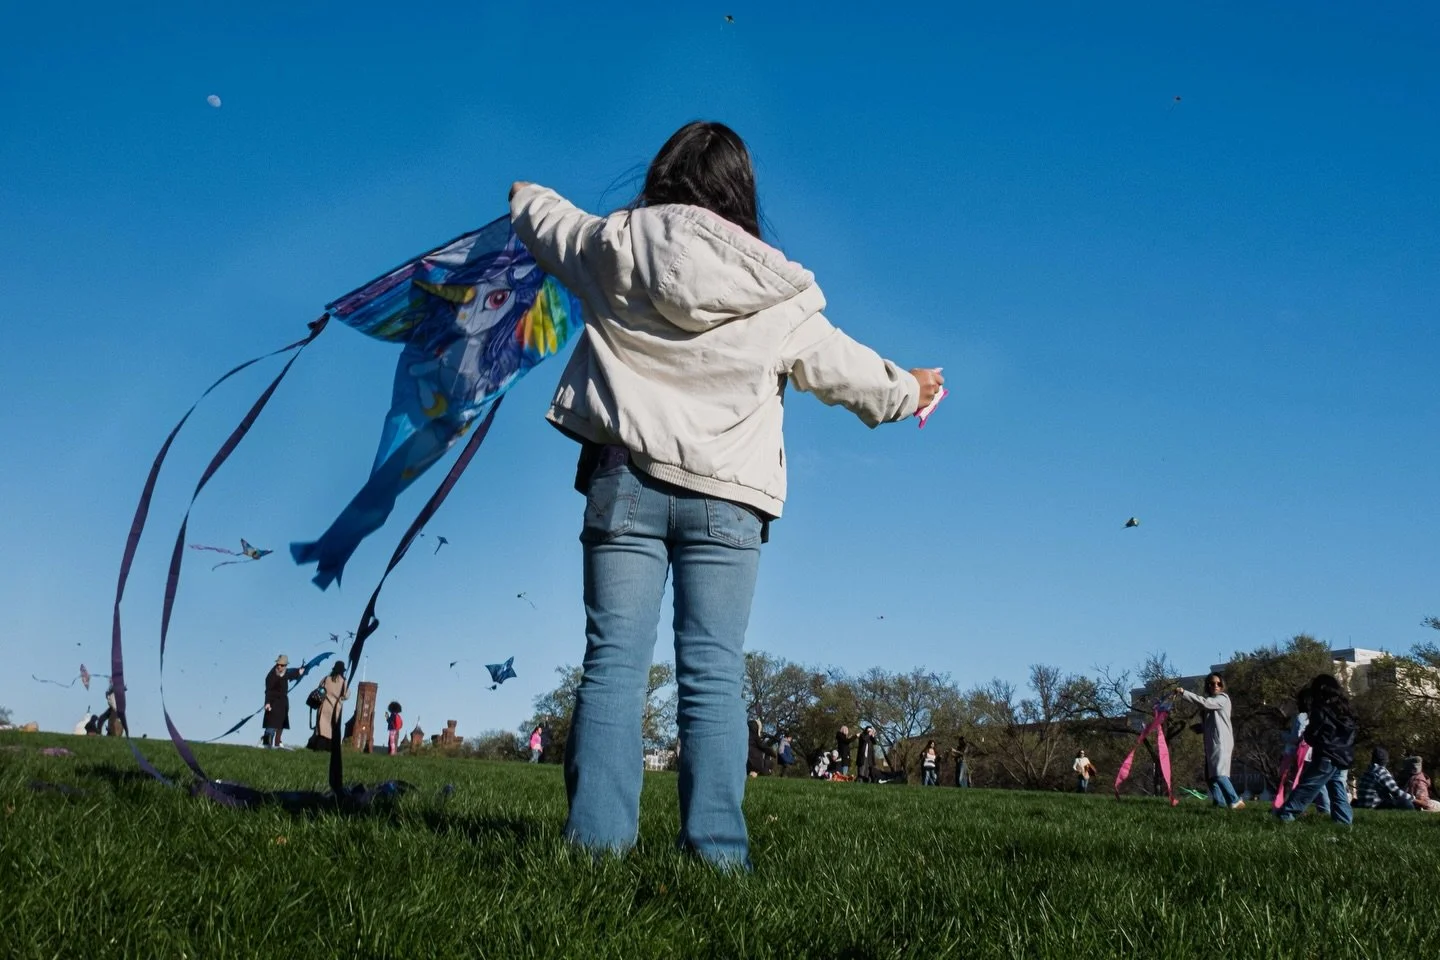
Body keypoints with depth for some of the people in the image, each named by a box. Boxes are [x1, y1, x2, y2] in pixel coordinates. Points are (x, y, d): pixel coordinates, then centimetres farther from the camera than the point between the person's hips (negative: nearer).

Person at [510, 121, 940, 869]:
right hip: (725, 497, 0)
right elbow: (841, 365, 15)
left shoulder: (618, 244, 5)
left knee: (613, 662, 0)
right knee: (714, 676, 0)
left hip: (624, 478, 1)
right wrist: (906, 390, 35)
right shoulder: (775, 291, 3)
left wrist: (526, 198, 50)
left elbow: (553, 224, 25)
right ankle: (715, 850, -2)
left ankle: (596, 839, -3)